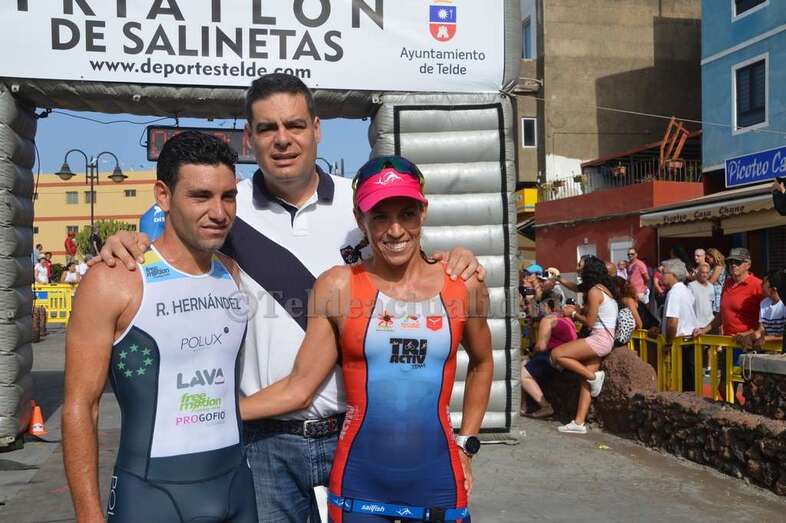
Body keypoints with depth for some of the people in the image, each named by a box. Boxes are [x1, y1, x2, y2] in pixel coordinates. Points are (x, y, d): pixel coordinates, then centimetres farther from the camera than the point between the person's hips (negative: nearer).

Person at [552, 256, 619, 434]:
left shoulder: (594, 291, -11)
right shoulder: (607, 289, 16)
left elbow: (590, 321, -12)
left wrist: (573, 314, 3)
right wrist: (577, 310, 22)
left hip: (599, 339, -10)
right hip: (607, 339, 10)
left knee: (556, 354, -14)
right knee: (587, 379, 5)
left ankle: (594, 376, -8)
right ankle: (579, 422, 2)